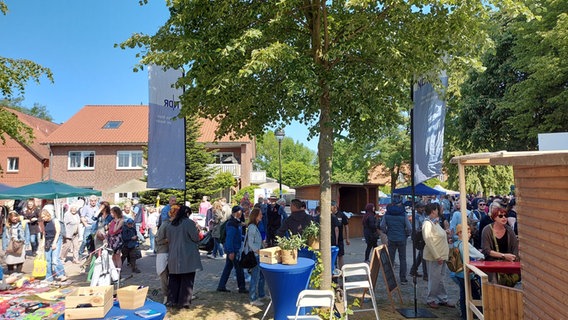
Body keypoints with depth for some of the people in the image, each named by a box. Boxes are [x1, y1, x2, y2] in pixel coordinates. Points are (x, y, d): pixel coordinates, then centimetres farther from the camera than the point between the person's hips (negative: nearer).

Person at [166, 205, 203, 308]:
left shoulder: (171, 225, 6)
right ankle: (184, 302, 6)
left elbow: (169, 239, 13)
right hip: (188, 257, -5)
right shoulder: (190, 223, -12)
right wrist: (197, 230, 8)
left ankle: (172, 300, 19)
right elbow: (196, 238, -11)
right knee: (187, 280, 3)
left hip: (174, 257, 5)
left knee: (174, 279, 16)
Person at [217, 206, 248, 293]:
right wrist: (231, 252, -25)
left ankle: (221, 286, 21)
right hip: (233, 250, -10)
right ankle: (242, 288, 11)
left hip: (232, 250, 10)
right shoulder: (232, 224, -19)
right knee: (239, 269, 0)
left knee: (228, 267, 14)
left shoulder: (236, 223, 12)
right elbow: (229, 239, -23)